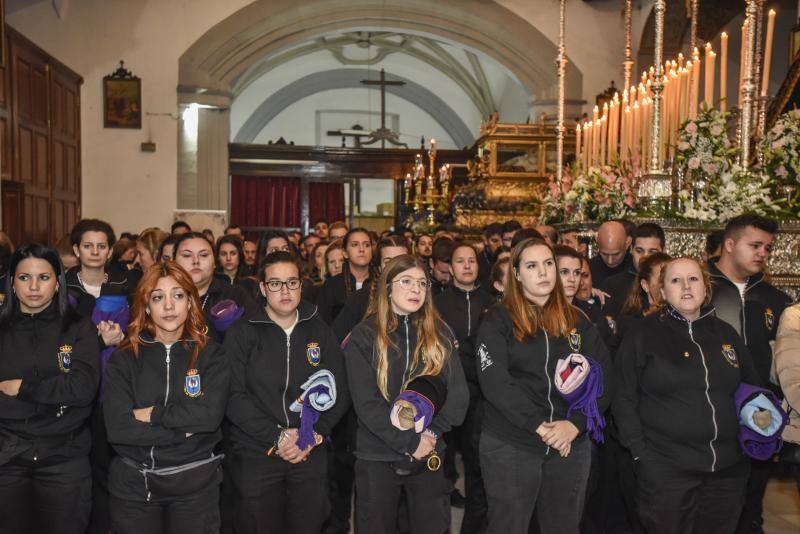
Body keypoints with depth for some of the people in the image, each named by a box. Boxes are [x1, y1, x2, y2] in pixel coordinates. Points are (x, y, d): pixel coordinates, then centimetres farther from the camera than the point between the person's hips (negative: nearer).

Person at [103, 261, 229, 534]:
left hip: (195, 483, 0)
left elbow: (210, 415, -16)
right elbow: (117, 427, -12)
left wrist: (152, 414, -12)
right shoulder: (124, 358, -1)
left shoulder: (210, 354, -3)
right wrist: (183, 431, -14)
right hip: (133, 483, 1)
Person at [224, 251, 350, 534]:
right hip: (255, 456, -2)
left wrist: (315, 435, -8)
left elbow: (339, 390, 4)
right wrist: (276, 435, -16)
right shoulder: (243, 334, -3)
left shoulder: (320, 331, 5)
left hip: (310, 455, 2)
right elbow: (234, 396, -11)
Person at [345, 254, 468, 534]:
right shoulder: (364, 337, -5)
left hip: (429, 456, 2)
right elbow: (366, 403, -12)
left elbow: (458, 391, -1)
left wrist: (432, 433, -13)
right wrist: (410, 441, -16)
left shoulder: (440, 333, 4)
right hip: (377, 457, -2)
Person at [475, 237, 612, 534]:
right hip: (510, 446, -3)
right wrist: (539, 425, -19)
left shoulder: (577, 321, 9)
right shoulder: (498, 321, -2)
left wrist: (575, 424, -13)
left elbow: (602, 377, 1)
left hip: (571, 446, 4)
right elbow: (494, 381, -13)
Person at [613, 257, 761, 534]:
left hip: (729, 467, 4)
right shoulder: (643, 335, -4)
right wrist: (640, 452, -9)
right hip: (665, 469, -4)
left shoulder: (725, 333, 9)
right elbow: (624, 399, -4)